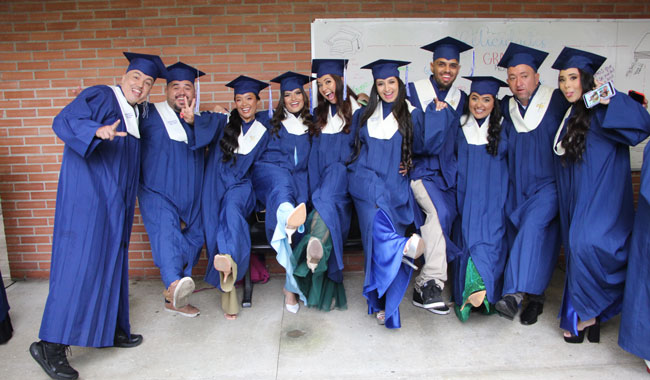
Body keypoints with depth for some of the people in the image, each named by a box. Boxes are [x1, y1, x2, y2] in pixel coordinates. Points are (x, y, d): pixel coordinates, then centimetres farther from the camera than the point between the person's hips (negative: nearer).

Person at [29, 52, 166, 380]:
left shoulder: (135, 114, 17)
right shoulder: (100, 96, -6)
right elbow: (62, 122, -20)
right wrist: (98, 130, -39)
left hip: (113, 202, 9)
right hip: (87, 196, -9)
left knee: (111, 260, 13)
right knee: (81, 263, -11)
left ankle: (110, 329, 24)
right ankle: (50, 345, -4)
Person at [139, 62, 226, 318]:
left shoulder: (199, 120, 15)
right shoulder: (150, 114, 6)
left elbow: (224, 121, -3)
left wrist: (194, 120, -15)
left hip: (191, 197, 5)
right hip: (157, 193, -5)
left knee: (192, 240, 6)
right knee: (165, 230, -29)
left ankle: (174, 298, 21)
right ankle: (175, 284, -51)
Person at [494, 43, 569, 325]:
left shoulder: (558, 102, -2)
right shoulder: (505, 108, 10)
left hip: (548, 184, -4)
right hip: (517, 188, 5)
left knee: (533, 226, -25)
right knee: (520, 237, 4)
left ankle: (515, 293, -25)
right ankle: (534, 298, 20)